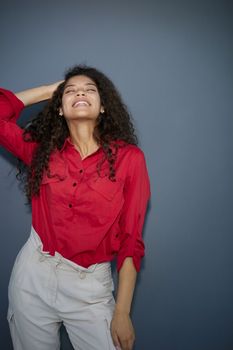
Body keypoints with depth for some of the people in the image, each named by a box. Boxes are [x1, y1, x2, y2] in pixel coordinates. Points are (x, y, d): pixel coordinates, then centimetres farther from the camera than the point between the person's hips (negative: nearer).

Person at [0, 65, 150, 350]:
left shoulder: (129, 157, -7)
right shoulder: (42, 151, 2)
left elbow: (131, 240, -6)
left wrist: (122, 313, -7)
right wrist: (51, 90, 3)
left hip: (90, 286, -2)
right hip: (33, 275, 3)